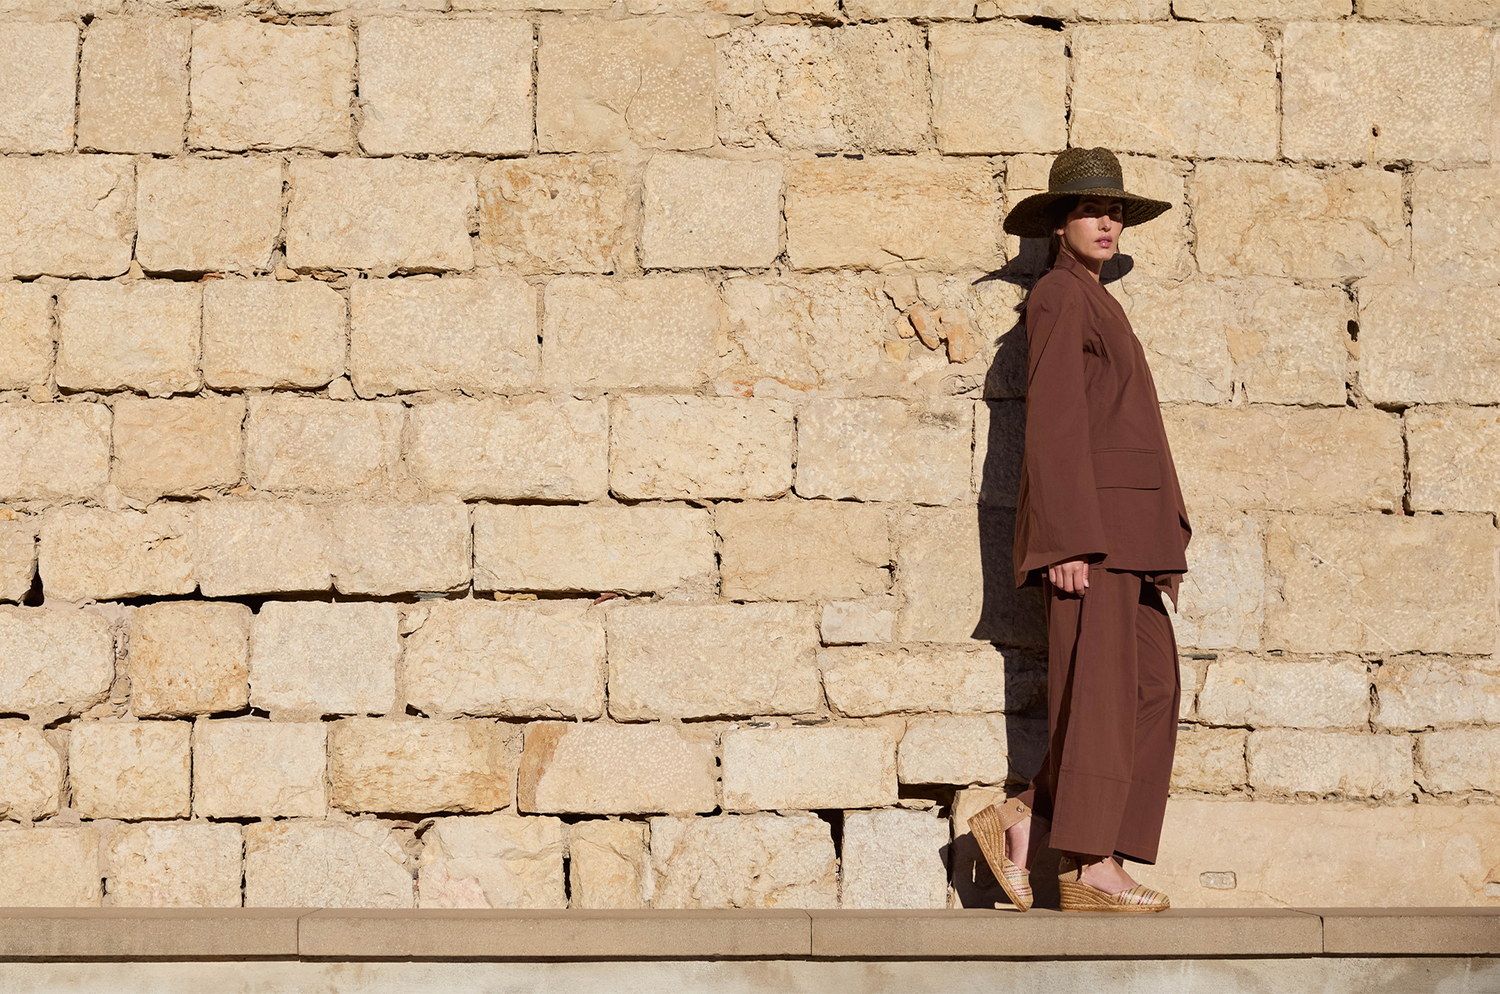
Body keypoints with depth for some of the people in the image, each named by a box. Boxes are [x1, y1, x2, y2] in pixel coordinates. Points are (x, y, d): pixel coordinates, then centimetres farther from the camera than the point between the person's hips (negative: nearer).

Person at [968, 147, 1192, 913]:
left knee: (1152, 686, 5)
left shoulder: (1091, 303, 23)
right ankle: (1088, 871, -4)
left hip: (1120, 530, 10)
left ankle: (1020, 821, 6)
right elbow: (1053, 424, -14)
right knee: (1097, 691, -8)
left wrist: (1155, 539, 20)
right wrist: (1069, 541, -21)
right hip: (1085, 517, -10)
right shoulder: (1058, 297, -7)